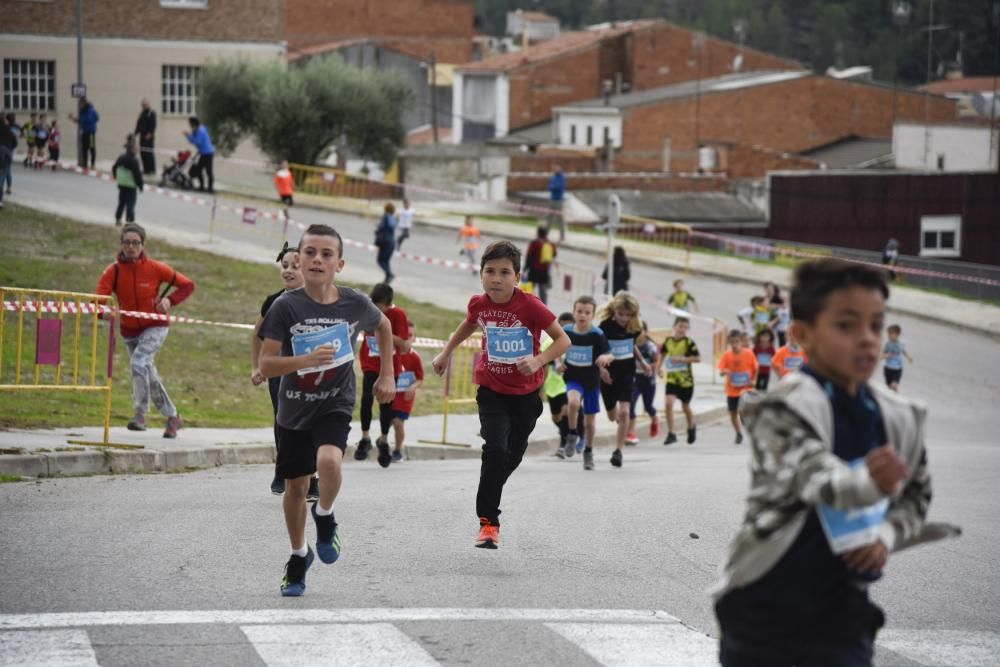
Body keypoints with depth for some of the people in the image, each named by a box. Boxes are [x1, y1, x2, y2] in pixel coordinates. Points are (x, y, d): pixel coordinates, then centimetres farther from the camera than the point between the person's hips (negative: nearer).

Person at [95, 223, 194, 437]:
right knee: (150, 378, 12)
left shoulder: (154, 268, -12)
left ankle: (140, 414, -22)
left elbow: (187, 285, -3)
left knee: (139, 363, -28)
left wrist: (169, 300, -20)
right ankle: (172, 416, 31)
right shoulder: (114, 271, -9)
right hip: (130, 330, 4)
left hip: (155, 326, -4)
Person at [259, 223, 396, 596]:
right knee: (296, 485, 13)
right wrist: (306, 359, -32)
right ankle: (299, 557, 38)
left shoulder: (355, 304, -10)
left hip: (335, 404, -1)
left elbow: (383, 326, 14)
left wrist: (387, 375, 14)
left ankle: (325, 518, 2)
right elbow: (265, 365, -17)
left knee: (328, 461, -30)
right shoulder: (286, 307, -15)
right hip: (294, 408, 1)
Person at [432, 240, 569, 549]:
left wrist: (538, 361, -32)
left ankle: (489, 497, 44)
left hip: (525, 393, 0)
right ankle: (488, 521, -12)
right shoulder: (478, 304, -11)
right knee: (495, 448, -19)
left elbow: (563, 340, -17)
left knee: (513, 455, 14)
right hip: (492, 390, 0)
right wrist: (445, 353, 17)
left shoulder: (530, 306, -22)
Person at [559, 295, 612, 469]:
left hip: (592, 381, 0)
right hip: (573, 378, 0)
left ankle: (588, 452, 32)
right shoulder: (566, 331, -5)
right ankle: (573, 436, -9)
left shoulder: (597, 334, -12)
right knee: (573, 402, -32)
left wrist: (605, 357, -38)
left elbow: (610, 355, -16)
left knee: (590, 418, 11)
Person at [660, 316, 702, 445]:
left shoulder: (689, 342, -10)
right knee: (668, 403, -18)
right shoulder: (668, 340, 1)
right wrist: (658, 366, 8)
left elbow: (698, 358, -14)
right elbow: (662, 353, 20)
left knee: (685, 407, 14)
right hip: (672, 378, 2)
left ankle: (692, 428, 44)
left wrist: (682, 359, -23)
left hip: (686, 380, -2)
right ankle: (671, 434, -12)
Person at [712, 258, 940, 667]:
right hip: (764, 602, -3)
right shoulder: (784, 409, -20)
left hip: (840, 605, 3)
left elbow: (917, 494, 15)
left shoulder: (897, 421, -2)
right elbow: (816, 477, -38)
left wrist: (887, 534, -7)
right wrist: (870, 482, -60)